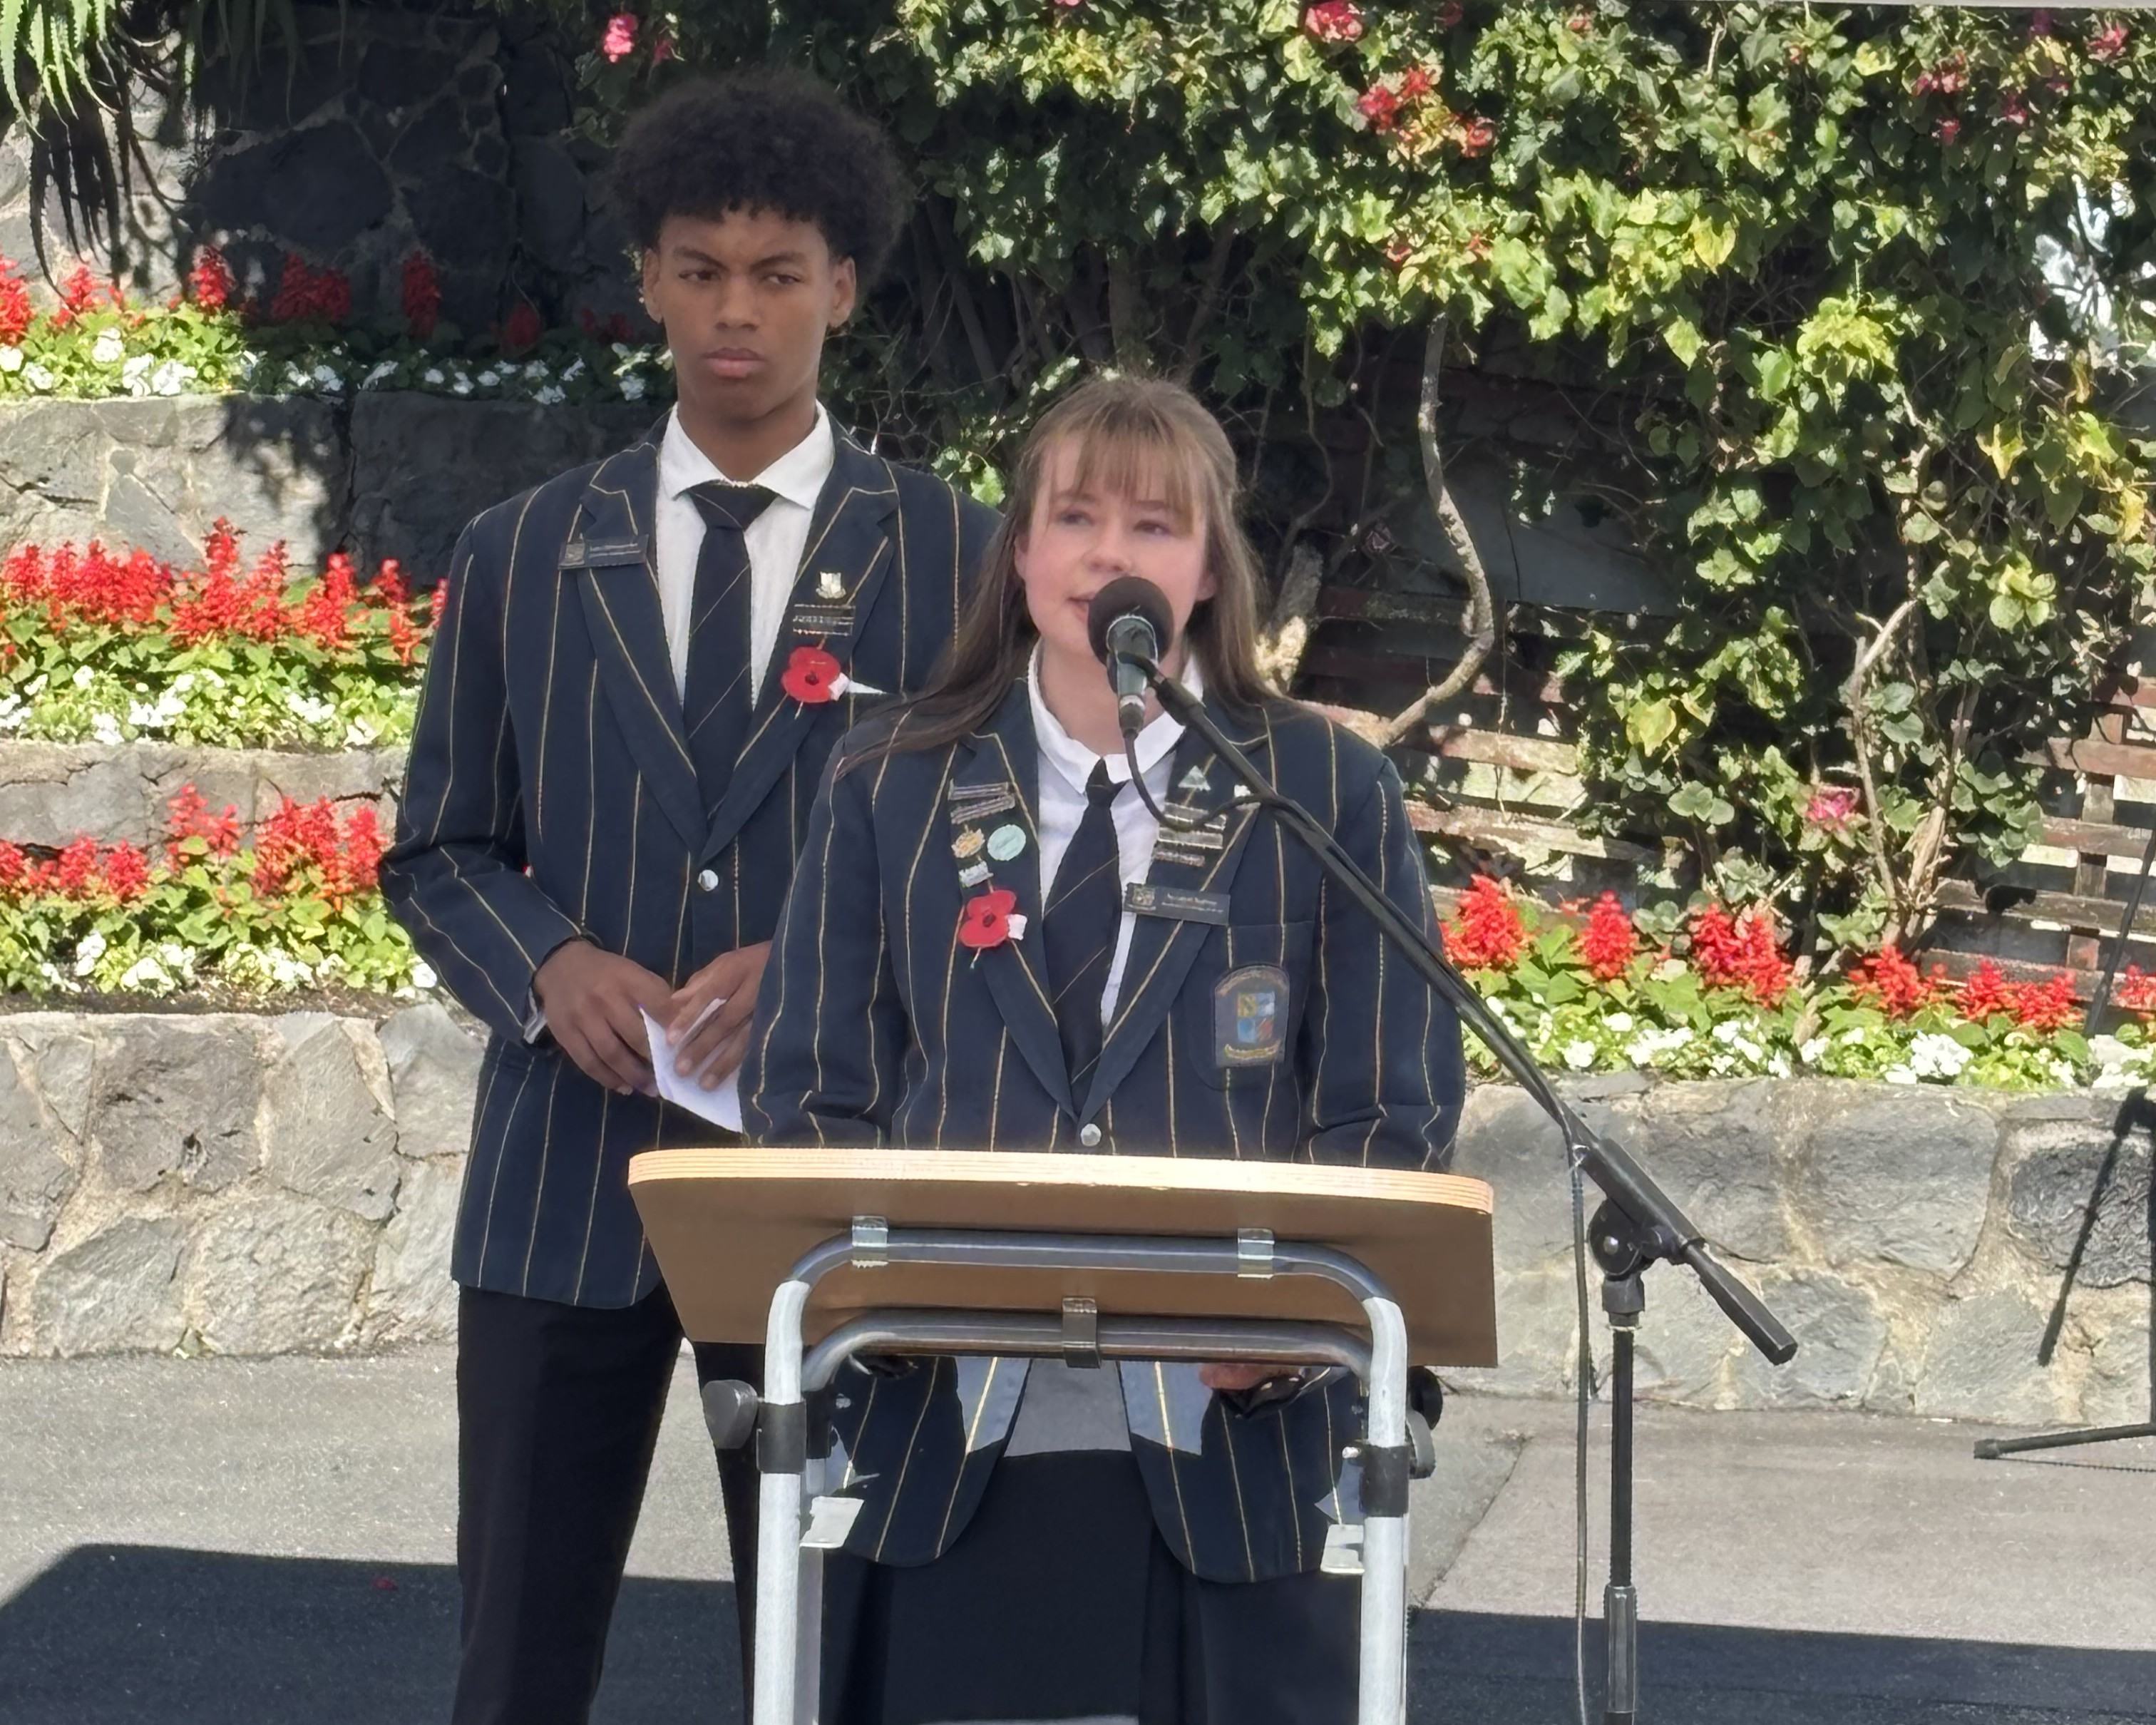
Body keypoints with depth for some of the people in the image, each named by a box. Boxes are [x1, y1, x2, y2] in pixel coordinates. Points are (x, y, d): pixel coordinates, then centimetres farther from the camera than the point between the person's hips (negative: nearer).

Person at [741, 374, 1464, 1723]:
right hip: (946, 1436, 1)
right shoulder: (891, 787, 10)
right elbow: (808, 1095, 9)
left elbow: (1396, 1115, 2)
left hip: (1236, 1442, -1)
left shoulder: (1331, 794, 6)